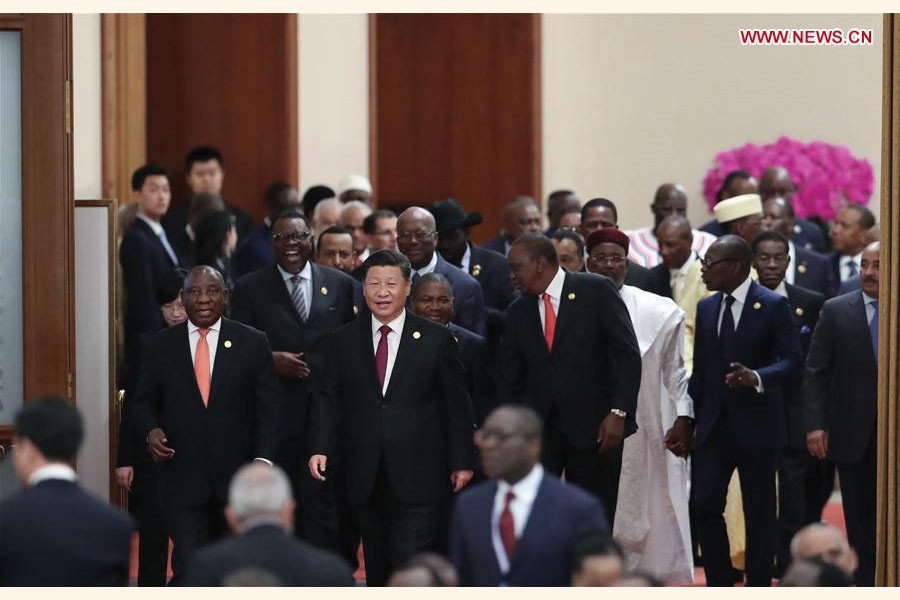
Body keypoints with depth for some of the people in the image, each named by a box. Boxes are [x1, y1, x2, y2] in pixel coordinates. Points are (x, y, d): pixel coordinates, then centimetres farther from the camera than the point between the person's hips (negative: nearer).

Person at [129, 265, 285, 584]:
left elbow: (269, 406, 0)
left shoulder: (253, 343, 2)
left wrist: (263, 460, -10)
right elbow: (142, 400, 13)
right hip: (184, 477, 0)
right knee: (188, 567, -9)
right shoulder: (159, 346, 5)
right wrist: (150, 430, -8)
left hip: (238, 475, 1)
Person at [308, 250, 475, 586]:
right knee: (377, 571, 10)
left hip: (417, 481, -3)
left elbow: (457, 405, 4)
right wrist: (320, 449, -8)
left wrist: (462, 462, 1)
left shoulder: (436, 340, 2)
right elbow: (328, 400, 7)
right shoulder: (343, 342, 9)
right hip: (365, 480, 3)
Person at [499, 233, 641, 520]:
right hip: (538, 429, 3)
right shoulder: (517, 313, 10)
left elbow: (628, 354, -7)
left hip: (593, 428, -3)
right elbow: (508, 380, 14)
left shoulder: (597, 290, -3)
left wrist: (619, 412, -15)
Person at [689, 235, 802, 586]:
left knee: (759, 513, 3)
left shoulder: (773, 306, -7)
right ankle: (720, 587, 10)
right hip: (714, 425, 5)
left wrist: (756, 377, -30)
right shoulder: (706, 308, 11)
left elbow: (791, 361, -12)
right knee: (704, 505, -2)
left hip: (756, 425, -5)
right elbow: (700, 369, 14)